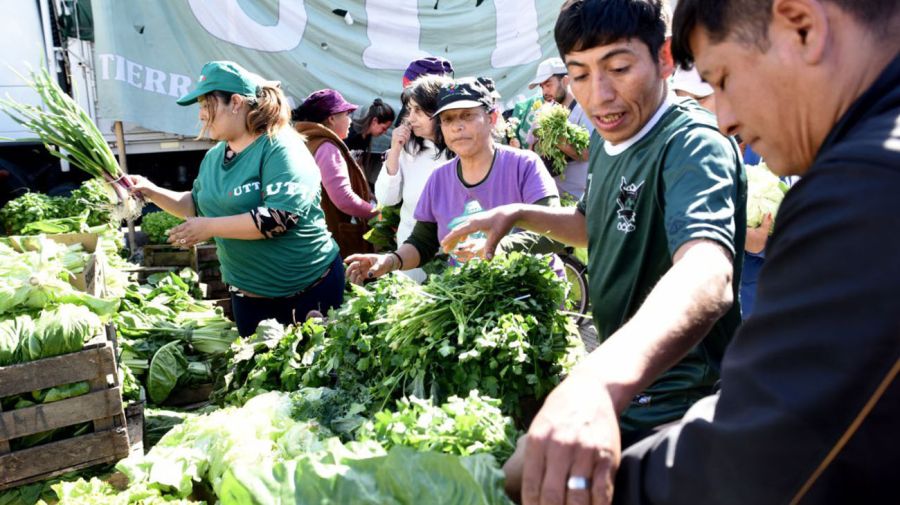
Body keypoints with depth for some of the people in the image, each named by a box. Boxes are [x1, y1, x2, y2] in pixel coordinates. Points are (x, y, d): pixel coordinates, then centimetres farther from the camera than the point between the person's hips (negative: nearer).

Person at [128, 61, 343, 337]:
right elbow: (198, 205, 22)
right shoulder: (214, 157, 8)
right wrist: (152, 192, 6)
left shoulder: (280, 147, -17)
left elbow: (280, 217, -28)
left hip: (308, 289, -7)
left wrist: (210, 227, -22)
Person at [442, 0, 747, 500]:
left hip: (673, 404, -8)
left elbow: (706, 275, -46)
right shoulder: (608, 140, 2)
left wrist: (603, 377, -65)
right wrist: (519, 214, 2)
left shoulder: (694, 145, -26)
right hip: (618, 386, 8)